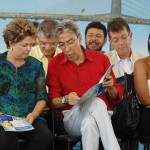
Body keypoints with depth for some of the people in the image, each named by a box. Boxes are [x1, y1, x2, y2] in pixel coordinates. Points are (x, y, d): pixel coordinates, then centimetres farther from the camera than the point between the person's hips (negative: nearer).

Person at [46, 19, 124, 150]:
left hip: (102, 116, 1)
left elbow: (116, 97, 13)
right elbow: (53, 101, 7)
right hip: (72, 117, -1)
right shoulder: (55, 64, 8)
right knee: (97, 102, -34)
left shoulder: (101, 58, 9)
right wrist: (66, 99, -15)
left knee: (89, 123, -38)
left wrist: (110, 87, -10)